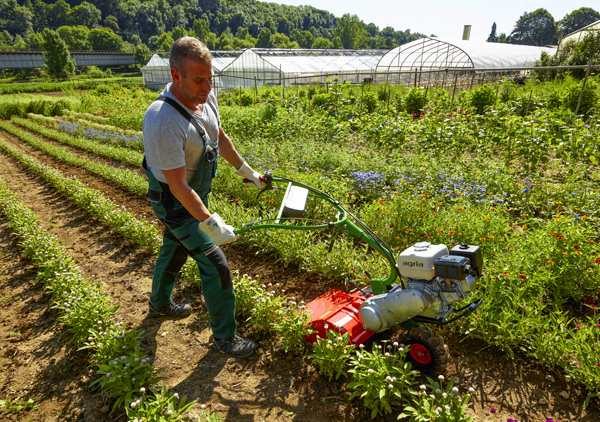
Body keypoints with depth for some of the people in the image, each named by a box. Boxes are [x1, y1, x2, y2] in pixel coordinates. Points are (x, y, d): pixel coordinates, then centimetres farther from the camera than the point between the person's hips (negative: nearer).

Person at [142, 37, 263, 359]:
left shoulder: (206, 96, -10)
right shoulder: (163, 122, -35)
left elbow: (220, 137, 8)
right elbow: (178, 187, -31)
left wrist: (245, 170, 16)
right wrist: (211, 224, -29)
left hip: (198, 190, 9)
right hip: (176, 201, -8)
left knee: (175, 248, 27)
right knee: (216, 265, -5)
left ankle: (159, 304, 54)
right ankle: (224, 337, 15)